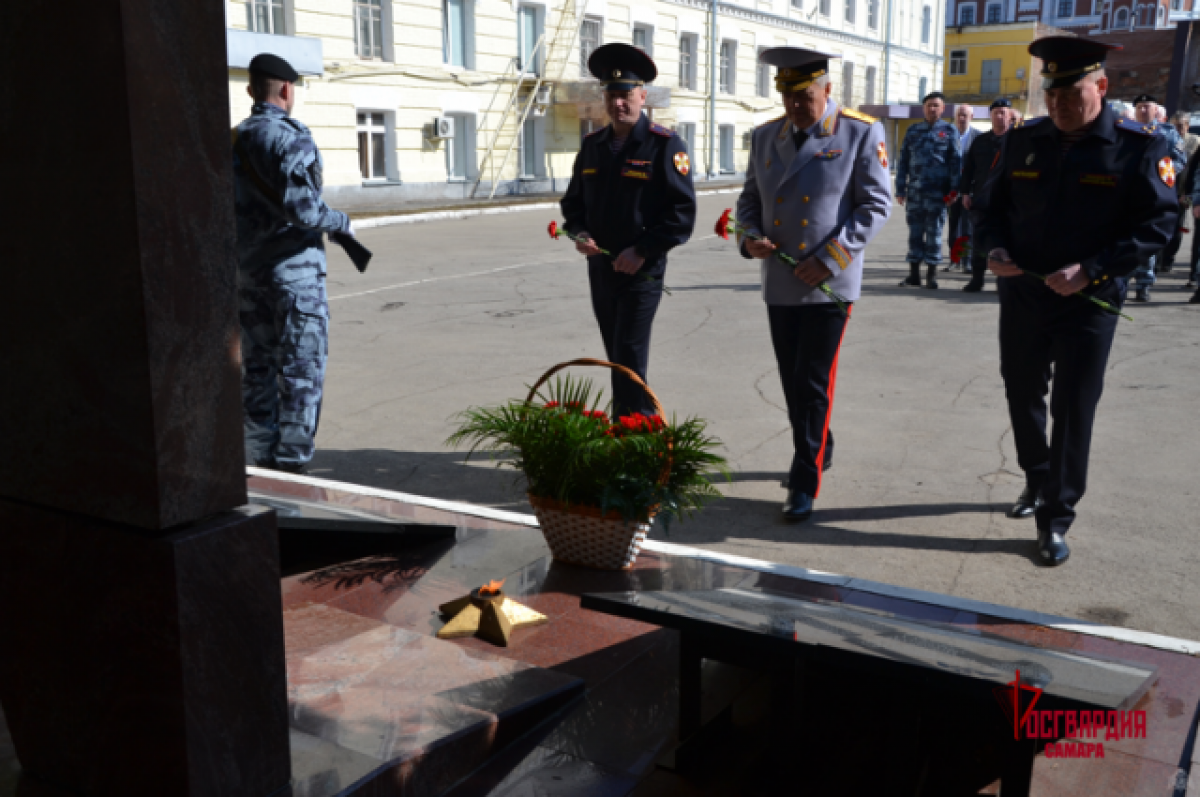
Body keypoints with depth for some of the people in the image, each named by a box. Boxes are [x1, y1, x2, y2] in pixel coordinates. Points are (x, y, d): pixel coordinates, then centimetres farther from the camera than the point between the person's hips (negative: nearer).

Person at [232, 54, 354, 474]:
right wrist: (340, 222, -5)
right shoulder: (291, 138, -13)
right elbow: (302, 209, -22)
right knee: (301, 371, -1)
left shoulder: (232, 141, 9)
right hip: (293, 268, -7)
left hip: (248, 270, 7)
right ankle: (292, 464, 0)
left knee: (258, 369, 13)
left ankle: (261, 460, 18)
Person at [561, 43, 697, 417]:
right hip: (600, 270, 6)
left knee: (629, 366, -9)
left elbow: (682, 213, -12)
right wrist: (580, 234, -3)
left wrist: (642, 251, -19)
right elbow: (573, 202, 18)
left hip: (642, 273, -6)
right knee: (618, 361, 16)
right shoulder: (592, 146, 10)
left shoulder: (666, 146, -8)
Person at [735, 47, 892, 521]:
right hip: (779, 283, 5)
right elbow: (750, 198, 16)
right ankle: (817, 452, 34)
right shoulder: (766, 136, 8)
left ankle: (805, 482, 6)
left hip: (829, 285, -5)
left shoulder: (861, 134, -5)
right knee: (793, 383, 13)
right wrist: (751, 236, -6)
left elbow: (876, 205, -7)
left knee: (813, 385, -5)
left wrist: (830, 259, -15)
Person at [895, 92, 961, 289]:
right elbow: (903, 160, 12)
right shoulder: (913, 130, 11)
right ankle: (914, 274, 12)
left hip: (937, 192, -2)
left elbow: (956, 161, 3)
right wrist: (900, 189, 6)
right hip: (914, 190, 2)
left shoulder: (949, 130, 5)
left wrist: (953, 189, -4)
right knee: (915, 232, 6)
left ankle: (931, 275, 8)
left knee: (934, 232, 1)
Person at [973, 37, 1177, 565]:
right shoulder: (1023, 141, 2)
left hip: (1088, 304, -4)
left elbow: (1157, 224, -11)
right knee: (1022, 395, 17)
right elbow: (989, 205, 10)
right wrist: (994, 249, -11)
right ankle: (1037, 482, 40)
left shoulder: (1138, 147, -9)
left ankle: (1055, 519, 12)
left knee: (1073, 412, 0)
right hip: (1020, 297, 4)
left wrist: (1090, 271, -22)